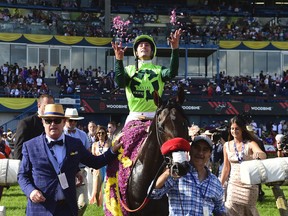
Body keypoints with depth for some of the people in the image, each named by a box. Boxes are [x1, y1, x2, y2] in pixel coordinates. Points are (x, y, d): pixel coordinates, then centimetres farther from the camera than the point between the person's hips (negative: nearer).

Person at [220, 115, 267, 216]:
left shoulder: (250, 144, -6)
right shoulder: (227, 145, 4)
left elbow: (263, 155, -25)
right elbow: (226, 167, 11)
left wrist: (259, 154, -48)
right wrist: (220, 185, 10)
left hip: (249, 184, -3)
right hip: (233, 184, 3)